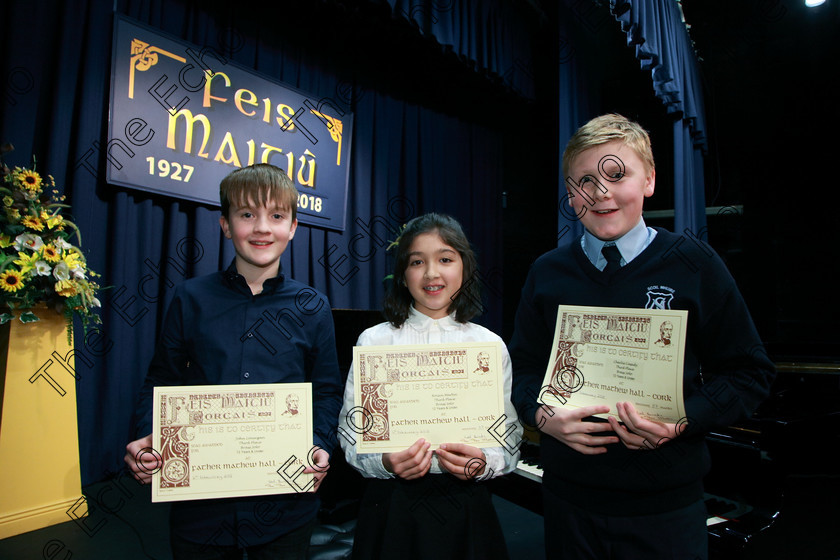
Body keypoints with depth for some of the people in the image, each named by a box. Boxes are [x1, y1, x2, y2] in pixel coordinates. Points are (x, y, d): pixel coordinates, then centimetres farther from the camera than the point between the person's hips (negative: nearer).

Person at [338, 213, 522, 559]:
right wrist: (386, 462, -19)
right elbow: (351, 432, -1)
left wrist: (484, 463, -15)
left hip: (466, 508, 1)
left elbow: (510, 434, 3)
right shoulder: (374, 341, -3)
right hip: (392, 508, -1)